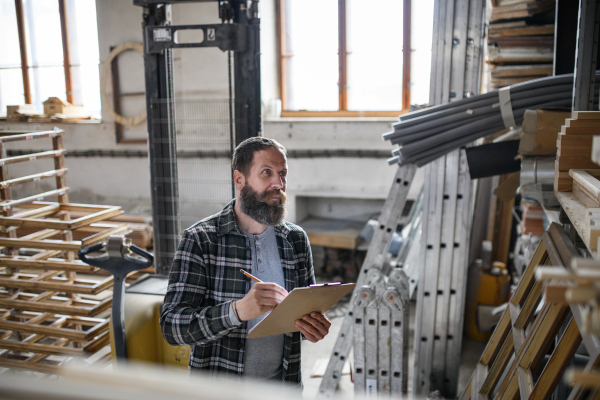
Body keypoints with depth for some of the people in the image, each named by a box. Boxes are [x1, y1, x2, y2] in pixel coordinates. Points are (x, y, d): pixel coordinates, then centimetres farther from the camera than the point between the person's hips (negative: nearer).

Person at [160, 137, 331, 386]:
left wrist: (314, 326, -13)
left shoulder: (297, 239, -2)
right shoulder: (200, 239, -14)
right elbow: (171, 325, -20)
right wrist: (238, 310, -35)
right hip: (218, 387, -3)